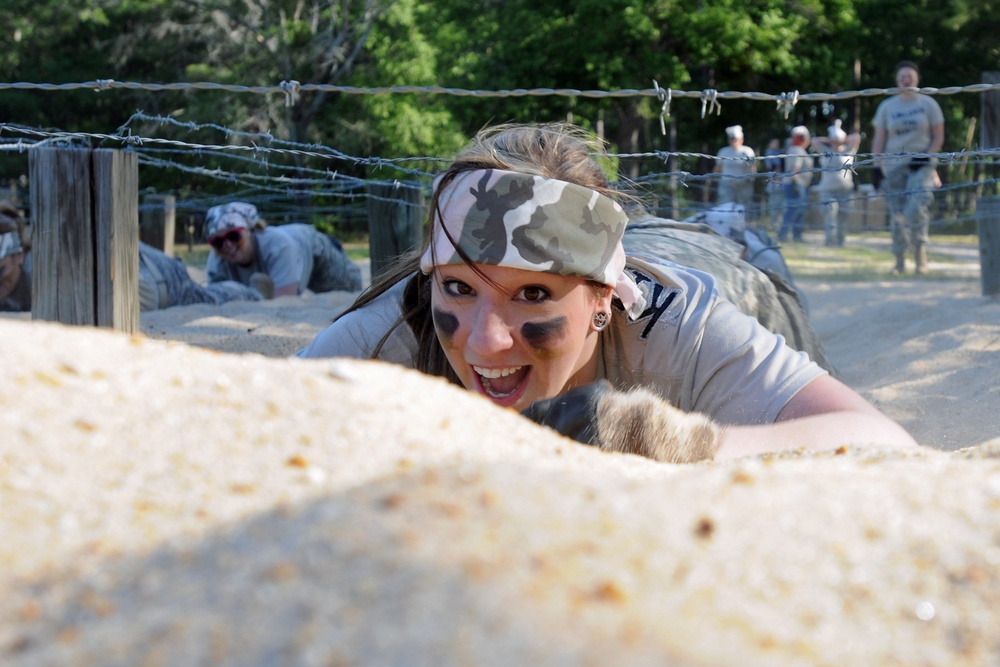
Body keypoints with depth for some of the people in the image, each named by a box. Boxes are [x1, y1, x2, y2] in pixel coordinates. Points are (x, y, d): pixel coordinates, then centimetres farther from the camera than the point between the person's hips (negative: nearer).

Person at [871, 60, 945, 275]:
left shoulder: (928, 104, 6)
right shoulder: (887, 106, 10)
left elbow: (938, 137, 6)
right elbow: (879, 139, 10)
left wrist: (926, 157, -9)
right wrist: (876, 165, 0)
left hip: (921, 166, -2)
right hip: (894, 166, 2)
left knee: (917, 207, -22)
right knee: (897, 214, 1)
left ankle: (920, 251, -14)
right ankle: (899, 260, 8)